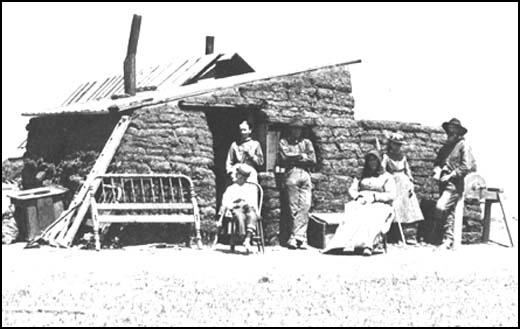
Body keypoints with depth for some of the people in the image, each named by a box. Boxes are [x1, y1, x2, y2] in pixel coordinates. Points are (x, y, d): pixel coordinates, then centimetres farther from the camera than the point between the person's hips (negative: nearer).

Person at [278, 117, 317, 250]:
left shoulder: (306, 142, 21)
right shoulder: (284, 142, 14)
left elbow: (313, 160, 7)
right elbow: (283, 159, -1)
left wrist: (294, 158, 1)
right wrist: (302, 156, 3)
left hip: (305, 175, 2)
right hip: (291, 175, -2)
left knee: (305, 206, -9)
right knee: (293, 207, -7)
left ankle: (298, 236, -12)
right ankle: (297, 237, -6)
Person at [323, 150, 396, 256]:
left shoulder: (386, 177, 14)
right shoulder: (362, 176, 27)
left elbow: (391, 195, 2)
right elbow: (352, 190, 19)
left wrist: (374, 196, -10)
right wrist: (359, 196, -4)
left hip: (379, 206, -3)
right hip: (361, 204, 3)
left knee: (371, 219, -40)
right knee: (353, 216, -34)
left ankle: (367, 245, -61)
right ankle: (348, 244, -55)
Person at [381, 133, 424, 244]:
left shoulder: (402, 156, 15)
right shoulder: (386, 156, 0)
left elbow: (408, 171, 17)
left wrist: (411, 185, 4)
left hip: (404, 182, 4)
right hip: (393, 183, -4)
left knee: (411, 211, -5)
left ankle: (413, 235, -4)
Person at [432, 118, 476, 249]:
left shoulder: (463, 145, -4)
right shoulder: (445, 147, 18)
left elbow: (466, 167, -12)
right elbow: (437, 162, 21)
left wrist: (450, 176, -15)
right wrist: (437, 171, -1)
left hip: (455, 184, -7)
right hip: (444, 182, 7)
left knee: (441, 207, -20)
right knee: (448, 212, 9)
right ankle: (448, 241, 14)